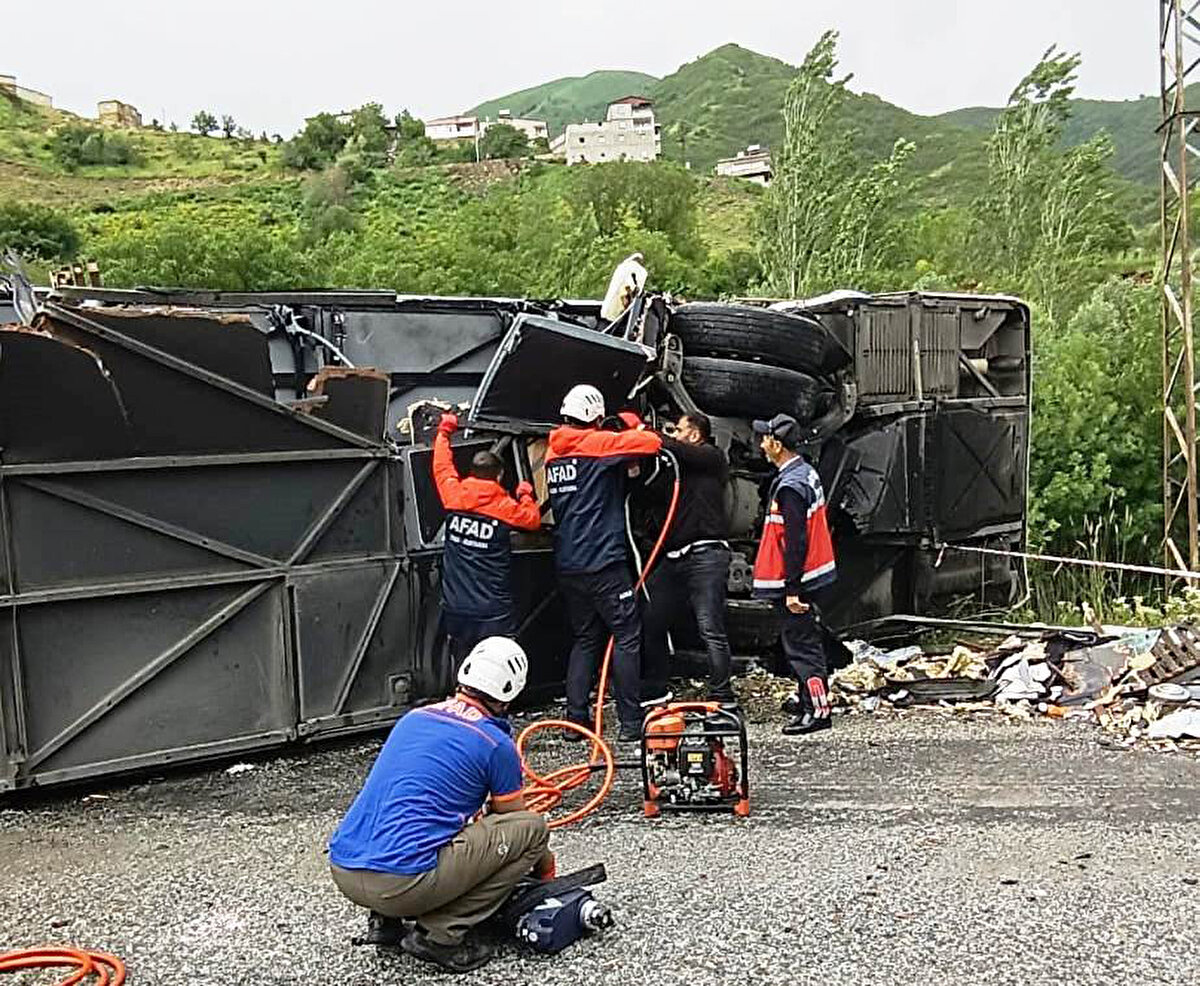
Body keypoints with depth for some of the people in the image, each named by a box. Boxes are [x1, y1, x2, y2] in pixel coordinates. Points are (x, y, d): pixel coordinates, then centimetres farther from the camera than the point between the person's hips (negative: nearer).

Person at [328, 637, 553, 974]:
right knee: (534, 827, 2)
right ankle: (440, 934, -2)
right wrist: (545, 863, 39)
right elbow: (514, 820, 16)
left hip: (342, 871, 7)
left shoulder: (414, 717, 18)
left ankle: (387, 917, 17)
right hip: (402, 881, -7)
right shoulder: (496, 744, -1)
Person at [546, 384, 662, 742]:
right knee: (626, 637, 2)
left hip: (567, 565, 7)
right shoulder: (597, 444, -10)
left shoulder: (553, 453, 12)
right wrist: (636, 431, 7)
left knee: (585, 640, 15)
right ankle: (631, 722, 3)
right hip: (603, 562, -7)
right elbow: (652, 443, -18)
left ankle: (575, 718, 13)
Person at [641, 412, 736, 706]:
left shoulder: (711, 457, 2)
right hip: (673, 558, 8)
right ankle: (653, 692, 19)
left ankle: (722, 697, -4)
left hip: (706, 555, -8)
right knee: (650, 624, 7)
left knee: (710, 629, -10)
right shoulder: (678, 466, 24)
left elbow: (678, 450, -13)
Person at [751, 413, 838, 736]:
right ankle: (808, 697, 33)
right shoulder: (806, 472, 9)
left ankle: (818, 709, -1)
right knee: (804, 637, 20)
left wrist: (792, 588, -23)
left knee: (800, 642, -4)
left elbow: (795, 541, -25)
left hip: (798, 578, -10)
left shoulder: (790, 486, -23)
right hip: (816, 573, 10)